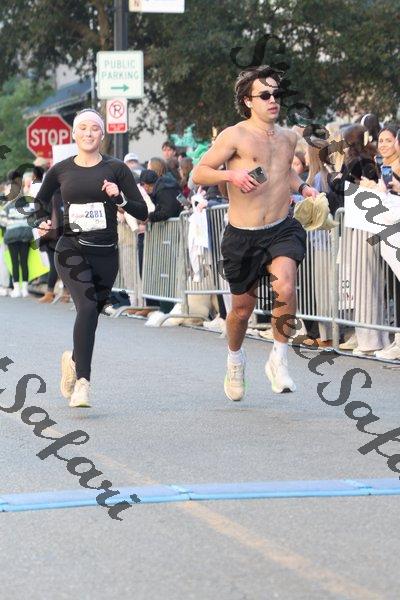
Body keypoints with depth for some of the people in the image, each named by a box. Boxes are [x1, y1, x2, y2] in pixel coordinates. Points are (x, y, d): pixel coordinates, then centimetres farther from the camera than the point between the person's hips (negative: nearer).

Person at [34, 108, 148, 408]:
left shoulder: (115, 168, 2)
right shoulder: (61, 170, 6)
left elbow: (143, 212, 0)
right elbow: (41, 201, 24)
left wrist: (119, 198, -17)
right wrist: (42, 221, 5)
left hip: (105, 252, 2)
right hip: (72, 249, -1)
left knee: (92, 312, 10)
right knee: (87, 306, -23)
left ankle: (74, 358, 42)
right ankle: (83, 382, -24)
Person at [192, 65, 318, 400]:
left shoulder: (288, 137, 9)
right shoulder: (235, 136, -7)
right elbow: (198, 174, -8)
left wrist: (301, 187, 11)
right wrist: (231, 175, -24)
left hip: (282, 229, 2)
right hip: (243, 235, -2)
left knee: (285, 286, -27)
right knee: (242, 307, 11)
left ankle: (279, 360, -12)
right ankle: (235, 359, 42)